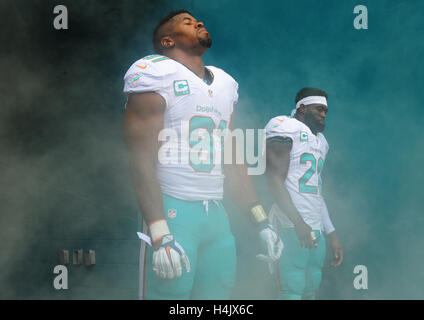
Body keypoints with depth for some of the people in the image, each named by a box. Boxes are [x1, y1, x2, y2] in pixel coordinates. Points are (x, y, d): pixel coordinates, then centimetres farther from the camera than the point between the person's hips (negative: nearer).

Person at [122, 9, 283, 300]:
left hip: (217, 213, 7)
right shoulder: (156, 76, -5)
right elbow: (142, 161, -13)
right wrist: (160, 237, -21)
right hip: (173, 211, -7)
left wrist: (262, 223, 15)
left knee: (220, 290, 9)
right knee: (170, 291, -7)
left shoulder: (225, 84, 17)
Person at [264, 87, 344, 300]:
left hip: (316, 228, 9)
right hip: (292, 226, -9)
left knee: (311, 291, 10)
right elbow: (275, 182, -13)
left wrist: (332, 235, 21)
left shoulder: (320, 141, 24)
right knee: (293, 292, -13)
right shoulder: (285, 127, -3)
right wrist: (298, 222, -22)